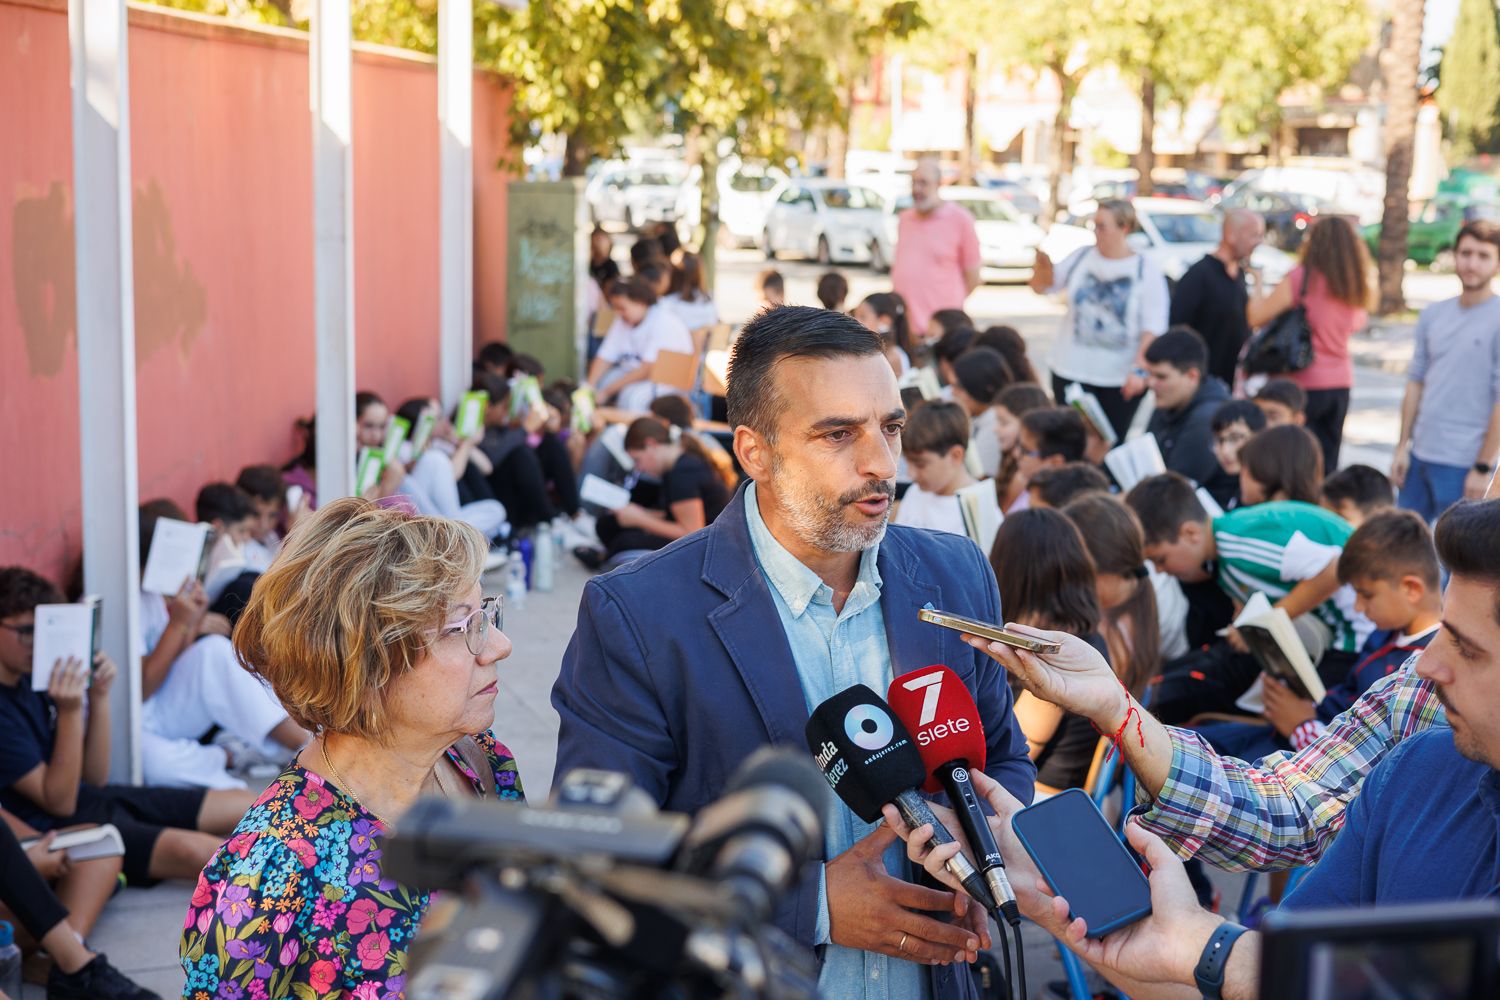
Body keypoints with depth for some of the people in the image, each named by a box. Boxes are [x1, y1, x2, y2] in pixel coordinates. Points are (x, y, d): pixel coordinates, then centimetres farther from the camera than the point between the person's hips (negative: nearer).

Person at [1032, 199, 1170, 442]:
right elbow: (1041, 287, 11)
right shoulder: (1082, 257, 4)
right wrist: (1043, 267, -12)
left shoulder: (1146, 269, -5)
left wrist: (1139, 369, -20)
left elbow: (1153, 326, -9)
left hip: (1122, 377, -2)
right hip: (1072, 371, 2)